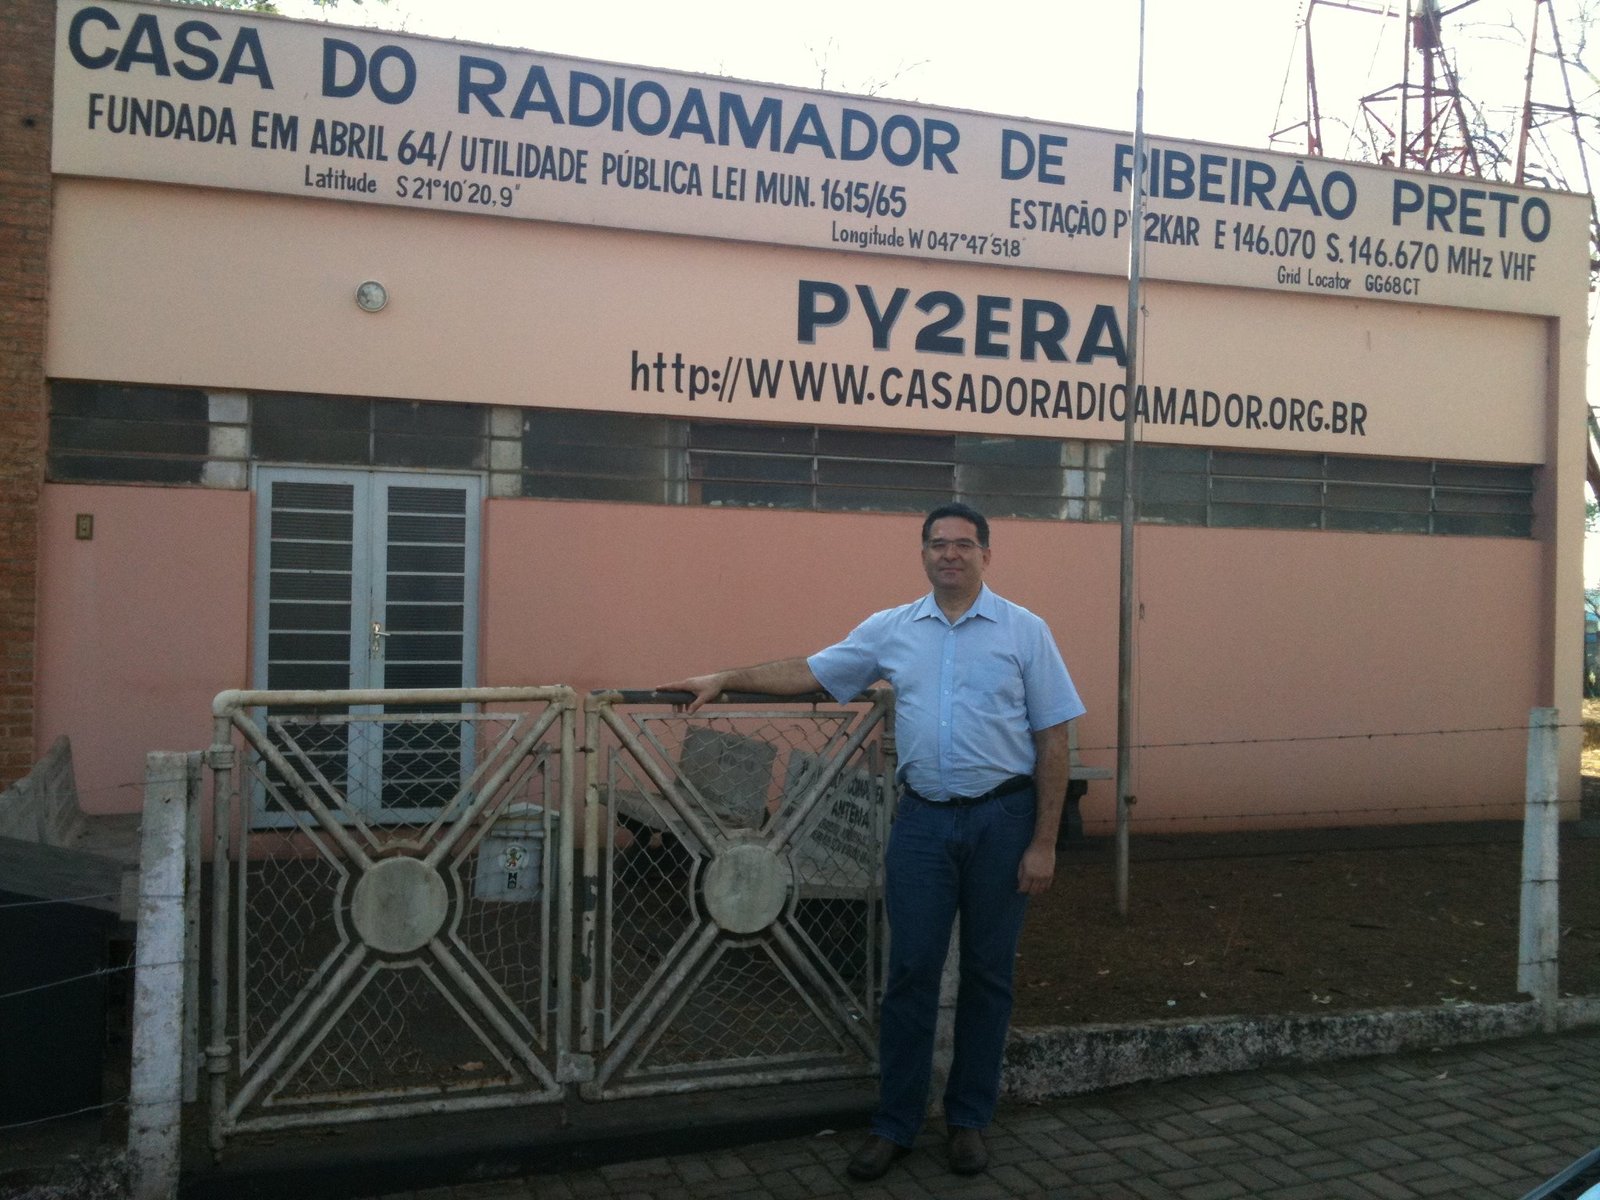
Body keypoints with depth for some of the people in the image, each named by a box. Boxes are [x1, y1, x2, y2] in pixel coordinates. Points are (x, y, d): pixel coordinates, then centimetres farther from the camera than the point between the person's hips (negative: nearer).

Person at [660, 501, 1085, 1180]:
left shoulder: (1024, 632, -1)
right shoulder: (891, 629, 6)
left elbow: (1052, 740, -2)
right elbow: (807, 673, 11)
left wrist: (1043, 843, -7)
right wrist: (724, 681, 5)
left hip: (1002, 819, -1)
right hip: (922, 819, 2)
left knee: (988, 973, 8)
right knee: (910, 971, 4)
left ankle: (969, 1121, 24)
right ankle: (895, 1124, 17)